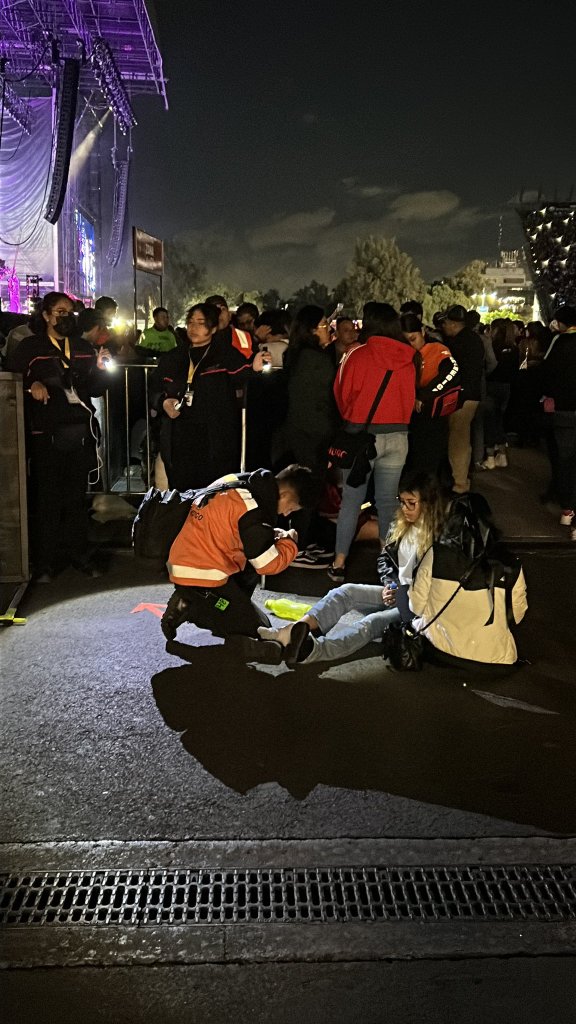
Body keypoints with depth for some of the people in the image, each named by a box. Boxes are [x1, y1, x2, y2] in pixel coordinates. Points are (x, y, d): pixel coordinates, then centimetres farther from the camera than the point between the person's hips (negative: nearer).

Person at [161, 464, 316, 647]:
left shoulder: (235, 482, 4)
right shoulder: (252, 508, -21)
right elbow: (269, 565, -15)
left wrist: (269, 536, 10)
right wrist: (289, 542, 4)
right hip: (202, 578, -9)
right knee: (259, 629, 1)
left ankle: (230, 610, 12)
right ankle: (189, 609, -4)